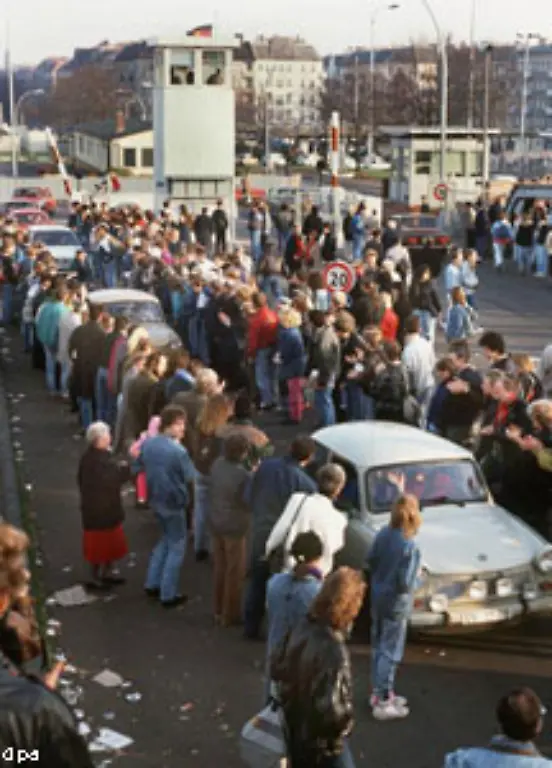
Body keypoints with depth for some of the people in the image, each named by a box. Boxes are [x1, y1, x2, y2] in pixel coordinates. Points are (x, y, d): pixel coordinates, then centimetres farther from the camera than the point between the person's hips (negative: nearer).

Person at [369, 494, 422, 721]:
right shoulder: (409, 545, -25)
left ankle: (379, 692, 33)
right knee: (389, 652, 3)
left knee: (378, 647, 19)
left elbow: (371, 561, 6)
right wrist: (416, 574, -4)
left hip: (377, 597, 7)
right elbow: (406, 583, -24)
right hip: (396, 603, -7)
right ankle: (383, 703, 11)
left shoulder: (383, 534, -4)